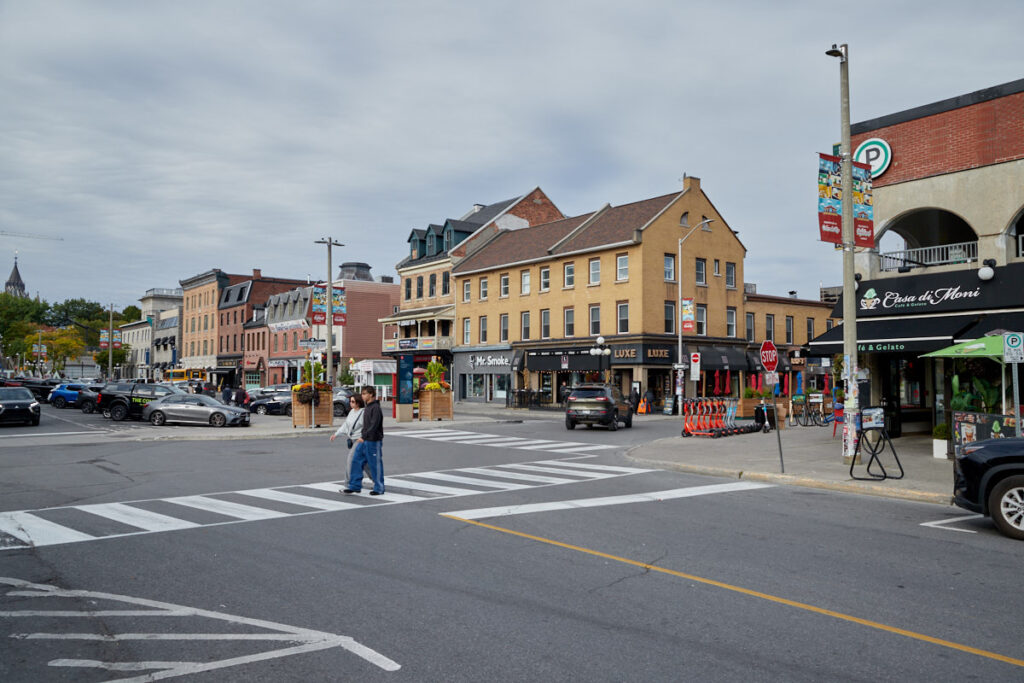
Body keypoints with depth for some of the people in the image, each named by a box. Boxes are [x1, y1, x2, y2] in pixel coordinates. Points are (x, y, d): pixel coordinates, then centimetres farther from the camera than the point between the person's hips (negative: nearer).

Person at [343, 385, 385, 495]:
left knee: (375, 464, 0)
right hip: (364, 441, 9)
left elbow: (374, 425, -24)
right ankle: (355, 486, 11)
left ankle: (379, 488, 11)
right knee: (356, 461, 5)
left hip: (373, 441, -9)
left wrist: (364, 437, -29)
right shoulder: (367, 407, 13)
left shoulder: (376, 408, -15)